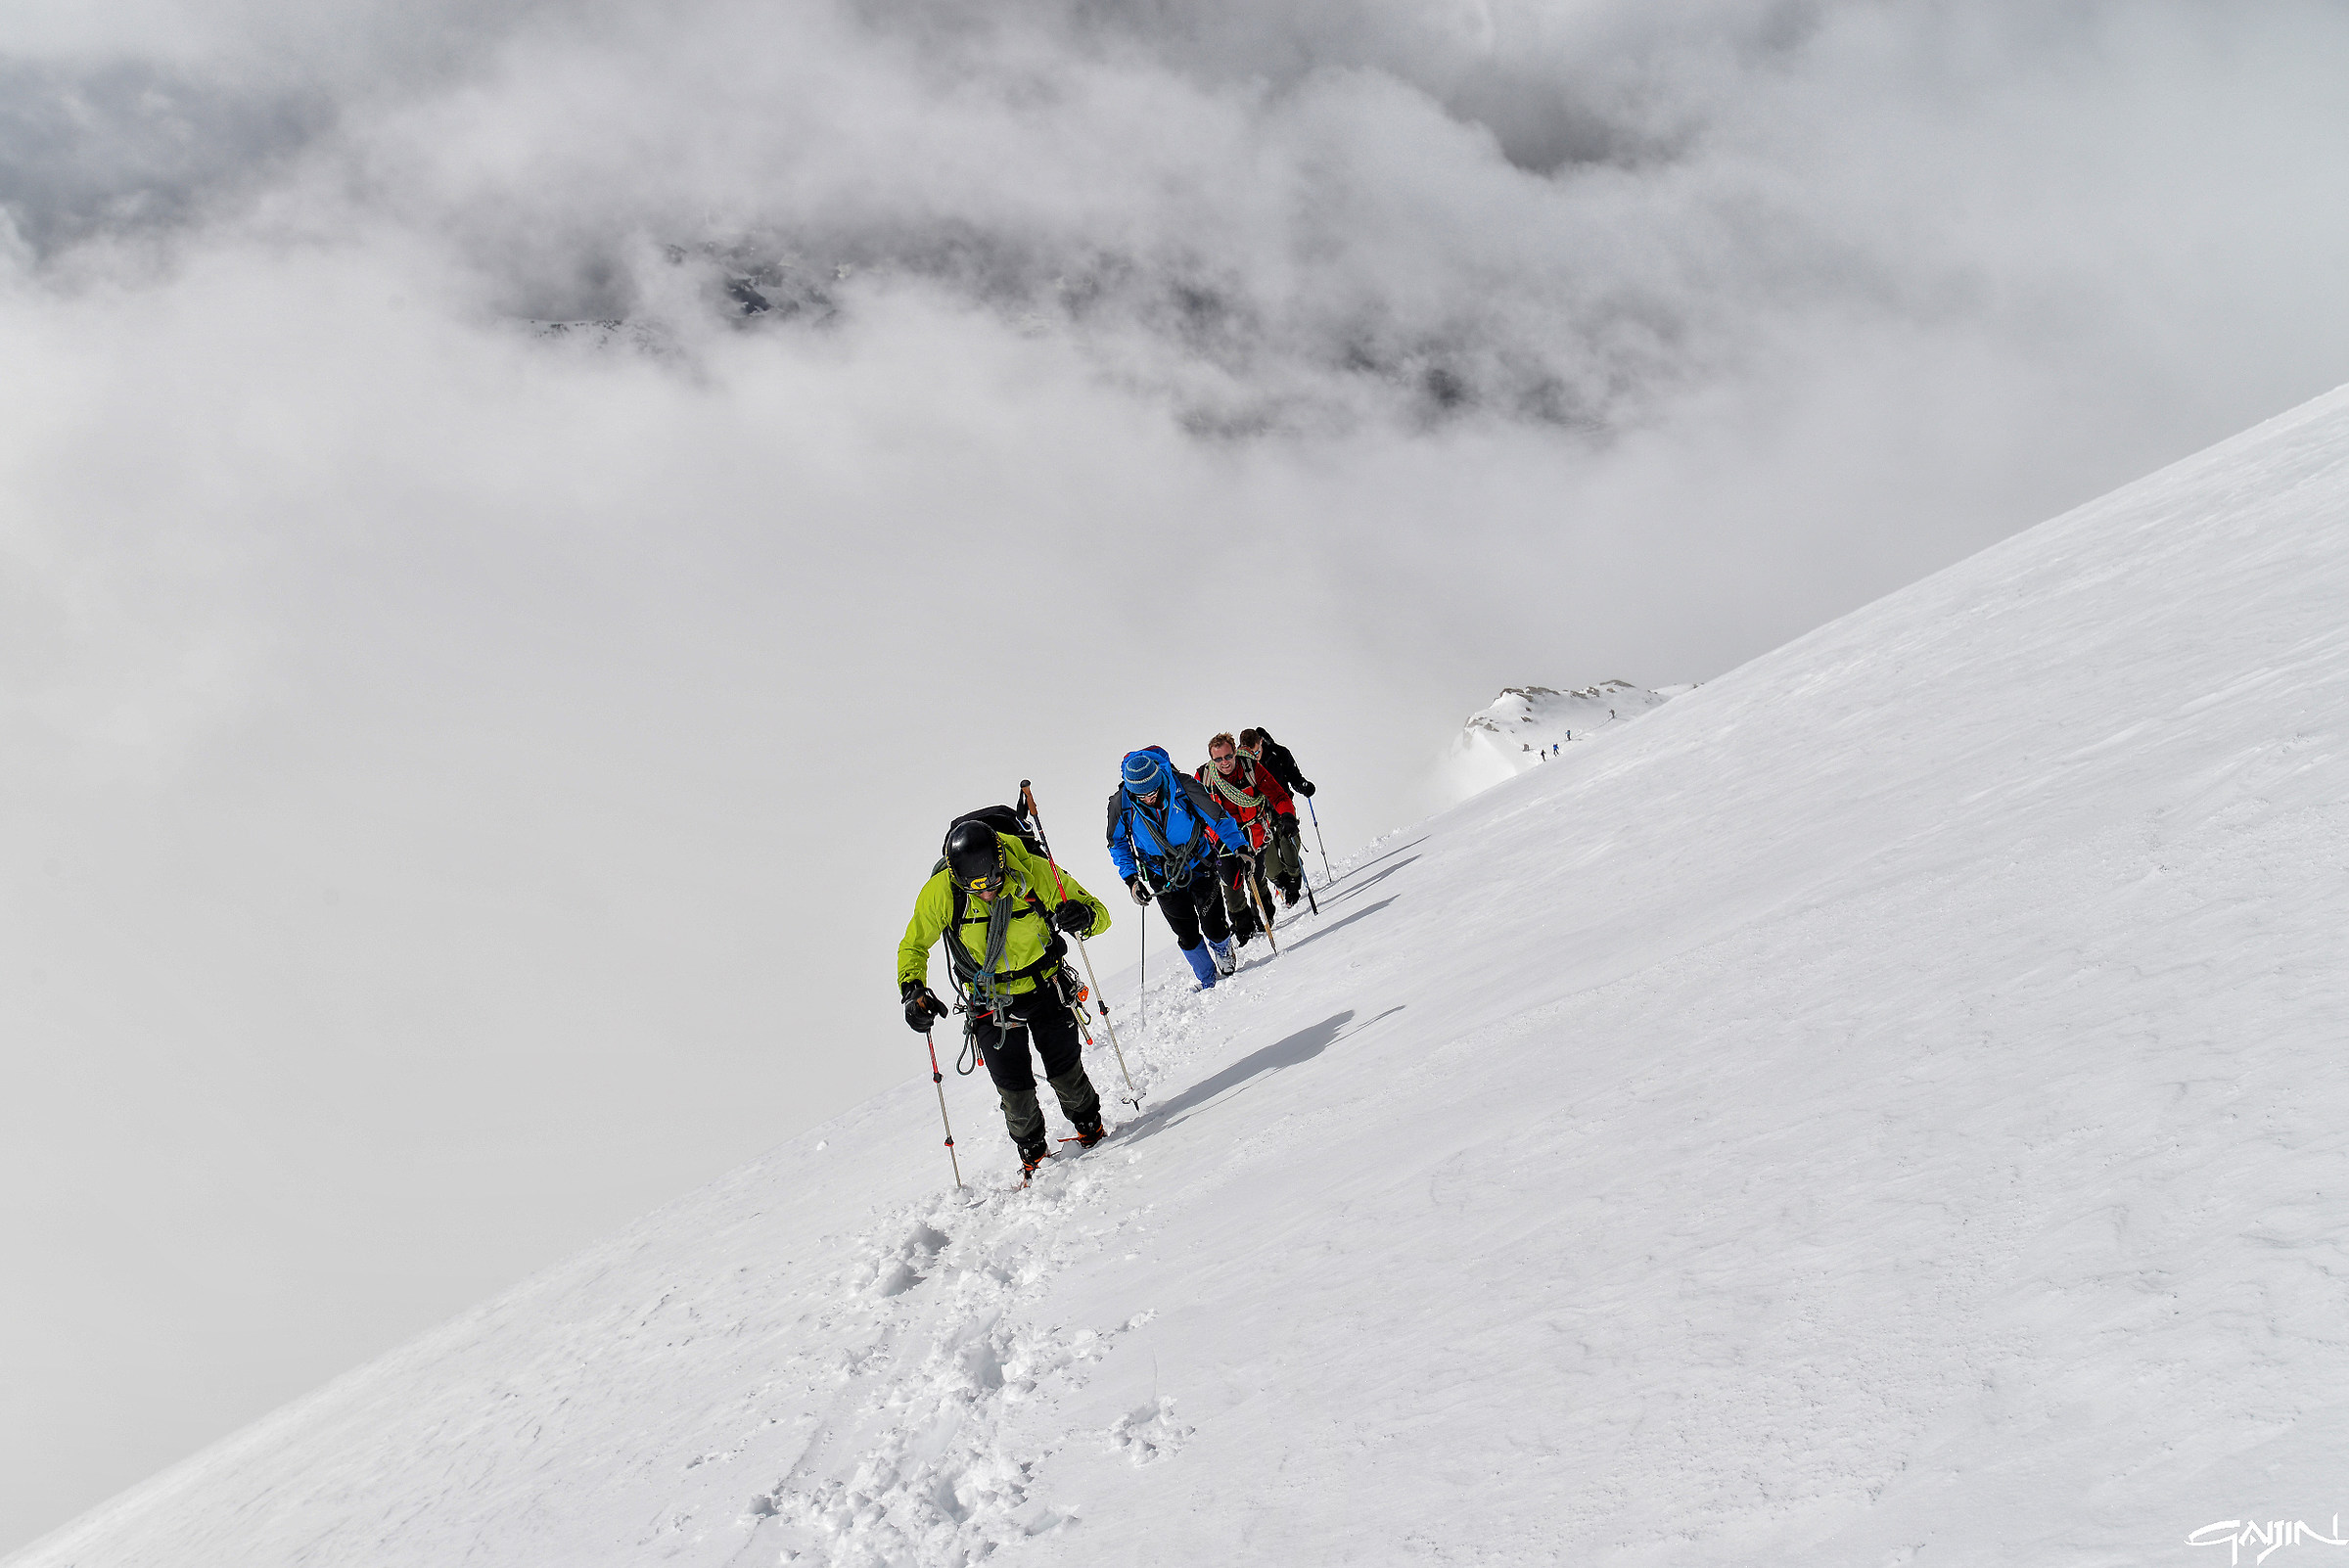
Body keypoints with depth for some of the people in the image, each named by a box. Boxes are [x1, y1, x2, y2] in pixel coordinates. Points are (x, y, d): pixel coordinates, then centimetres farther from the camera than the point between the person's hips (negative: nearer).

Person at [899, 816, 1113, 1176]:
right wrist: (913, 990, -21)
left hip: (1045, 987, 0)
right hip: (991, 1002, 0)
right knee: (1014, 1088, -3)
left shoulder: (1035, 872, -23)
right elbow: (913, 946, -4)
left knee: (1065, 1071, 1)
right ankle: (1032, 1151, 24)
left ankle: (1089, 1125, 32)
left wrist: (1085, 916, -37)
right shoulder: (941, 891, -22)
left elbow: (1100, 913, -13)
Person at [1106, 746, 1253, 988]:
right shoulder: (1121, 803, -17)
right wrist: (1131, 879, -8)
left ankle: (1223, 951, 39)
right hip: (1164, 881, 1)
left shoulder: (1183, 787, -22)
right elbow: (1118, 843, 0)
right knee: (1188, 937, 1)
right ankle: (1208, 981, 26)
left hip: (1201, 867, -1)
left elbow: (1219, 818, -10)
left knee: (1214, 929, 1)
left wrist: (1240, 847, -19)